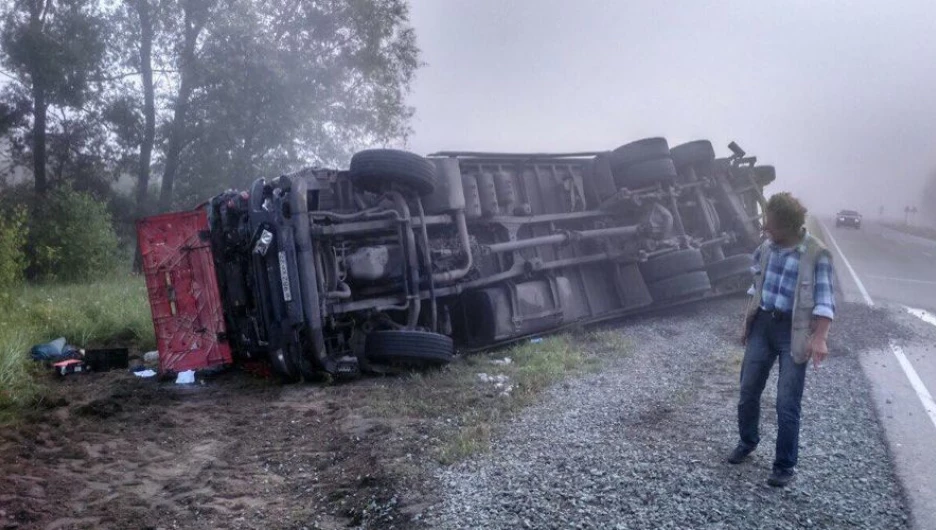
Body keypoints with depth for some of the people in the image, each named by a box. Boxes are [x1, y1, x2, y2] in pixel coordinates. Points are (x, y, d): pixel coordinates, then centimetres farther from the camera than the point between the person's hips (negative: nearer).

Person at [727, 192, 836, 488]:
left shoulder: (816, 255, -13)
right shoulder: (766, 249, 4)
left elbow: (825, 301, -16)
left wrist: (819, 338, -26)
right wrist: (747, 324, 18)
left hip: (793, 331, -5)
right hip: (762, 324, 5)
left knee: (787, 404, -2)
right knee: (748, 391, 12)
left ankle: (785, 466, 13)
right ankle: (748, 442, 37)